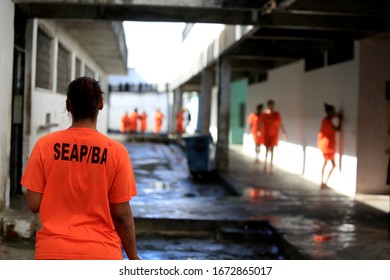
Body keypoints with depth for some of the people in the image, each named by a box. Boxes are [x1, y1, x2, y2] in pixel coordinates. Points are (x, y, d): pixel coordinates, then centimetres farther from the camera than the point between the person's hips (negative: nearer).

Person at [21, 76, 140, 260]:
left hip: (53, 252, 1)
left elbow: (34, 205, -3)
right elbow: (122, 214, -4)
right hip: (102, 254, -1)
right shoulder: (116, 151, -6)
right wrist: (133, 256, 8)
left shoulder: (45, 145, -4)